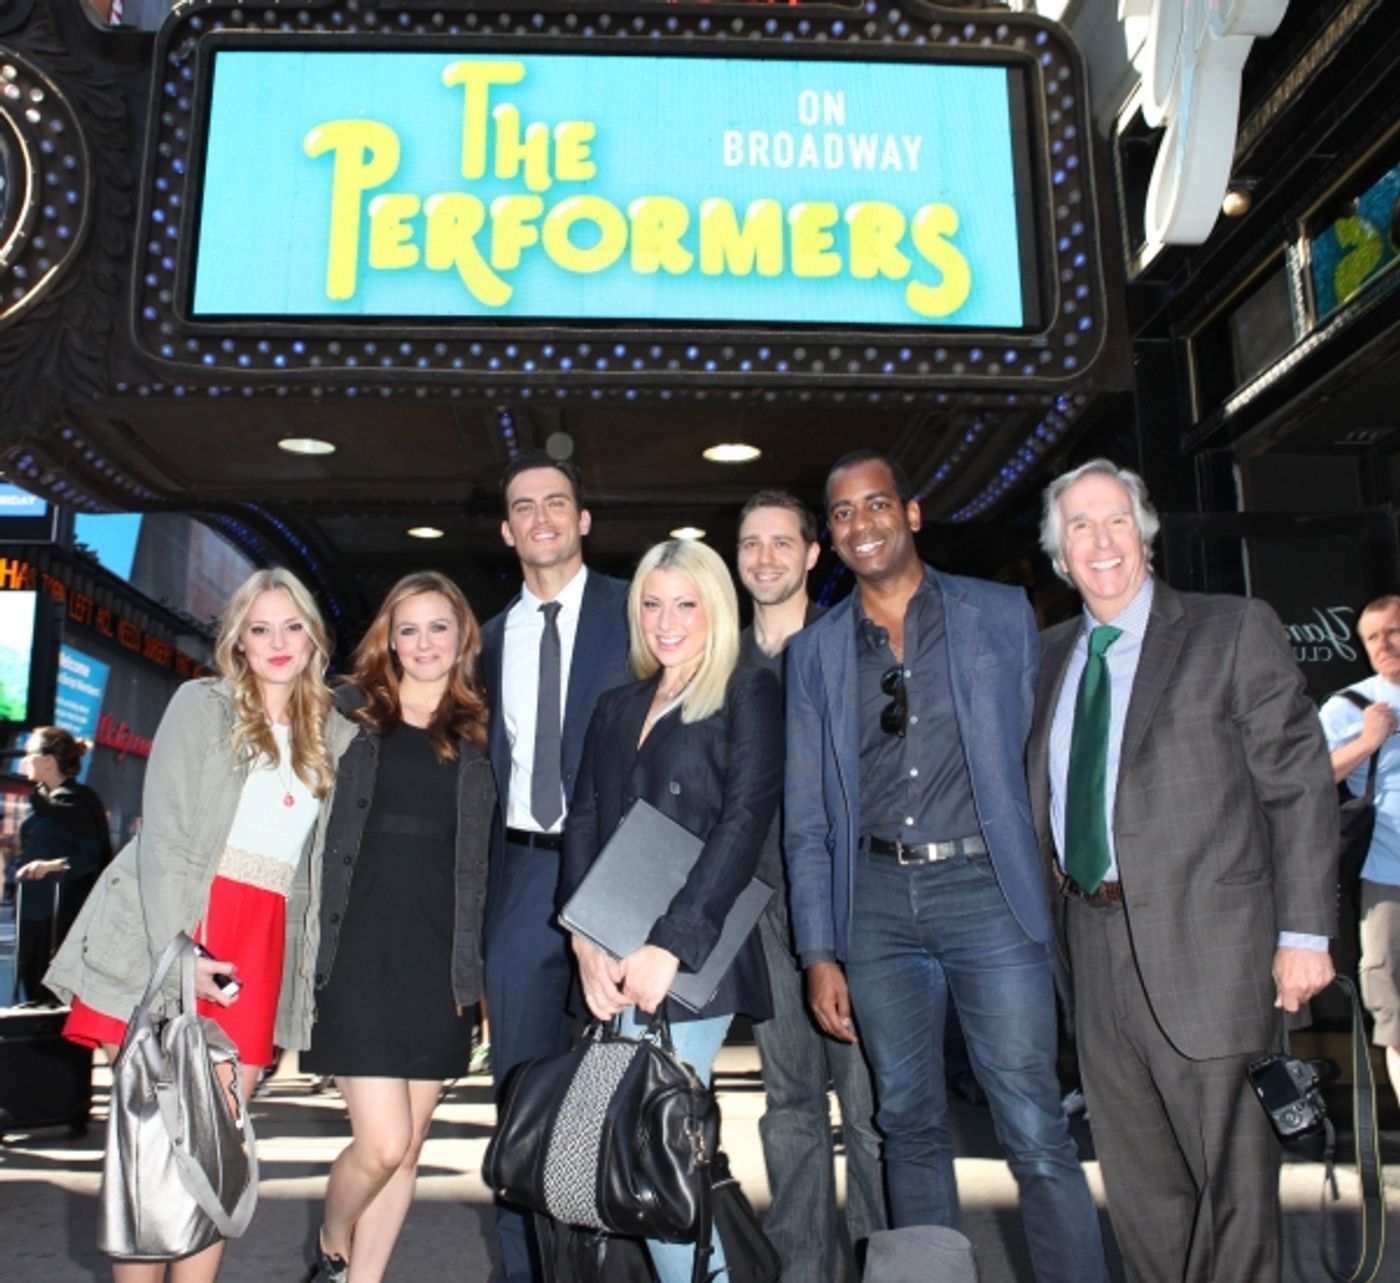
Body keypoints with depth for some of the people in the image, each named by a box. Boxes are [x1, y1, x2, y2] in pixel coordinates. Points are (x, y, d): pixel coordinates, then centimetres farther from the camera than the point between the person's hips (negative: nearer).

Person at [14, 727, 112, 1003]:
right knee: (34, 988, 7)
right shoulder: (39, 799, 16)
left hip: (65, 915, -8)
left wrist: (56, 865, -31)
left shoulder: (79, 801, -8)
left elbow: (89, 856, -16)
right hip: (34, 912, 8)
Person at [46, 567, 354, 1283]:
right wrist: (175, 950, -16)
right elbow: (163, 833, -5)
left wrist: (319, 963, 3)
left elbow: (329, 858, 12)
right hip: (171, 930, -3)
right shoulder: (203, 706, 4)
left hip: (262, 948, 3)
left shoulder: (336, 738, 14)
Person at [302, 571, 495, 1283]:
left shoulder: (478, 737, 9)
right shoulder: (349, 714, 4)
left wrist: (476, 968, 4)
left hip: (437, 961, 3)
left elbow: (488, 859, 10)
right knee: (382, 1142, -7)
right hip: (357, 951, -2)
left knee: (407, 1147, 8)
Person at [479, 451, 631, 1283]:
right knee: (522, 1086, 9)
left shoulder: (635, 612, 1)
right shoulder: (494, 637, 15)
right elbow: (491, 769, 14)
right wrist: (489, 871, 6)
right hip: (524, 873, 4)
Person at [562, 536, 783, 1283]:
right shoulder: (617, 709, 19)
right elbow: (584, 824, 11)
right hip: (611, 960, 6)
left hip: (689, 961, -6)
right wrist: (587, 942, -5)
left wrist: (669, 948, -16)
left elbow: (744, 823, -10)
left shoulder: (748, 695, 1)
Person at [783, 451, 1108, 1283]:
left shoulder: (1002, 614, 4)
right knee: (910, 1124, 11)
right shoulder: (815, 651, 9)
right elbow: (807, 816, 8)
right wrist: (818, 952, 3)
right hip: (877, 899, 2)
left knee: (1035, 1129, -4)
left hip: (987, 887, -2)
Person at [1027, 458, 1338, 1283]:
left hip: (1205, 944, -5)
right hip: (1096, 948, 5)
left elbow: (1301, 786, -6)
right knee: (1139, 1184, 16)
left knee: (1232, 1176, 6)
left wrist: (1304, 934, -11)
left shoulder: (1236, 632, -3)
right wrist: (1052, 909, 7)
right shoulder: (1053, 655, 12)